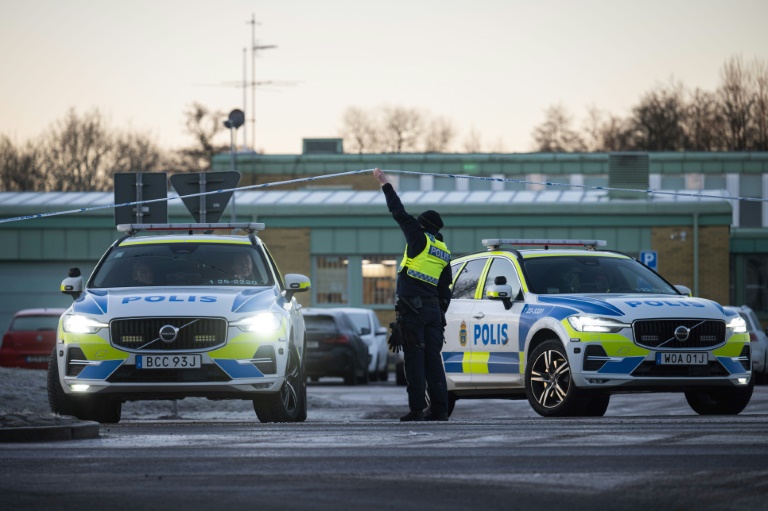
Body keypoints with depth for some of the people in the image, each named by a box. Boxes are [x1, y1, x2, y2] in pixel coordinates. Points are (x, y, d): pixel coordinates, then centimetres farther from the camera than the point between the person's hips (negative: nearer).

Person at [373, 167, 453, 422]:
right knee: (433, 358, 5)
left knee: (414, 358, -7)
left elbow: (399, 212, 3)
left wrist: (385, 184, 12)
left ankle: (417, 408, -11)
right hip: (433, 309, 6)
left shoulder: (419, 238, -1)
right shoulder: (444, 253, 17)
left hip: (412, 307, -6)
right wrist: (440, 314, 25)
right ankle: (439, 408, 0)